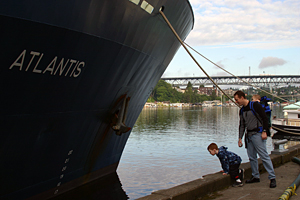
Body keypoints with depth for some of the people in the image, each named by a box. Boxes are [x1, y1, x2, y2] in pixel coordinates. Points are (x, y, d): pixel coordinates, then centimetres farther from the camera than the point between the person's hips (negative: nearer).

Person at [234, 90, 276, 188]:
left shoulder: (255, 105, -8)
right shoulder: (242, 110, 15)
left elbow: (265, 118, -10)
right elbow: (242, 125, 19)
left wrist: (264, 131, -17)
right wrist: (240, 138, 13)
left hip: (257, 134, -8)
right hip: (248, 135, 8)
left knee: (264, 156, -10)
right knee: (252, 157, 9)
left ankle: (272, 177, -6)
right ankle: (255, 176, 19)